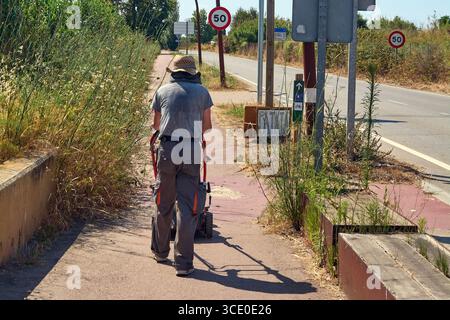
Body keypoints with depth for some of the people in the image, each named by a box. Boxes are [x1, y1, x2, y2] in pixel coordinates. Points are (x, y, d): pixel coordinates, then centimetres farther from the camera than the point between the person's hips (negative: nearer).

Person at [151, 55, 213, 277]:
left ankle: (160, 251, 31)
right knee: (188, 207, 0)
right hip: (192, 151, -1)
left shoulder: (163, 91, 12)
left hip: (167, 149, 1)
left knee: (163, 204, 15)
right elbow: (207, 126, 14)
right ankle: (184, 263, -2)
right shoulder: (201, 91, 9)